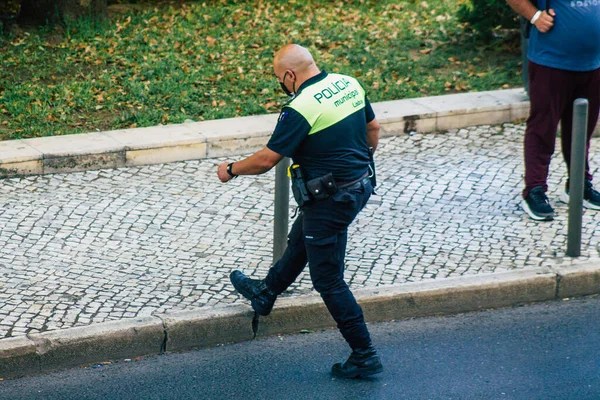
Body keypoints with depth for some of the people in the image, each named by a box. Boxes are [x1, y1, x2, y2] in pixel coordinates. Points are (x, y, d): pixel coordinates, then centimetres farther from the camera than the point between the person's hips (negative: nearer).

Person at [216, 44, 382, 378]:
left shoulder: (301, 109, -23)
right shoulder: (349, 84, 0)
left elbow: (266, 160, -17)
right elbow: (373, 129, 14)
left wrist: (231, 170, 1)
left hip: (329, 200, -9)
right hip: (360, 186, 9)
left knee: (328, 280, 3)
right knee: (299, 243, 30)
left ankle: (364, 355, 6)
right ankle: (266, 292, 54)